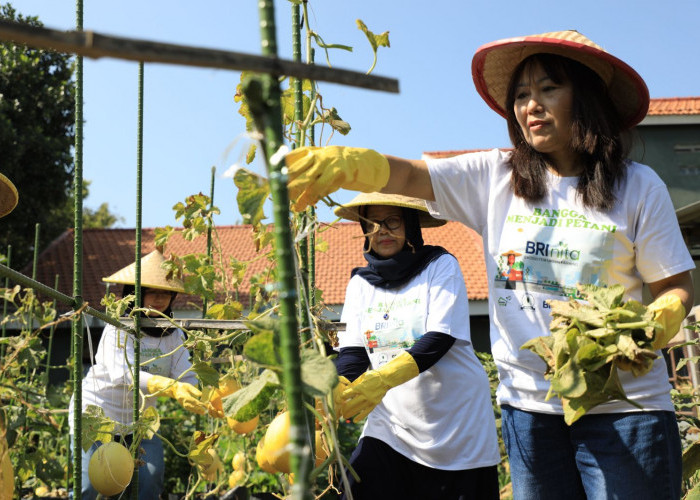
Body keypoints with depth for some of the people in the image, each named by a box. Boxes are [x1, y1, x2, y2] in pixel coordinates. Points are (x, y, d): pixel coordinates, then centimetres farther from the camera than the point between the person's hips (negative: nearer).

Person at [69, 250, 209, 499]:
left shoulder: (174, 335, -5)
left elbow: (187, 379, -14)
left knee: (152, 479, -10)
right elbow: (123, 374, -35)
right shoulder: (118, 329, -20)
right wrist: (172, 387, -49)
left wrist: (201, 401, -37)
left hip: (139, 420, 4)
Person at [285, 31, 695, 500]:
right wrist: (340, 163, -31)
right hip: (528, 403, 3)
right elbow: (408, 175, -11)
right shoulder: (495, 177, 2)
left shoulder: (638, 186, -3)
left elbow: (677, 287, 1)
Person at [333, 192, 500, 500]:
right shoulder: (360, 282, 6)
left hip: (456, 422, -2)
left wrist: (383, 378, -32)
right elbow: (351, 353, 0)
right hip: (392, 426, 3)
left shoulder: (441, 266, -6)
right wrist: (337, 389, -23)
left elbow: (439, 340, -17)